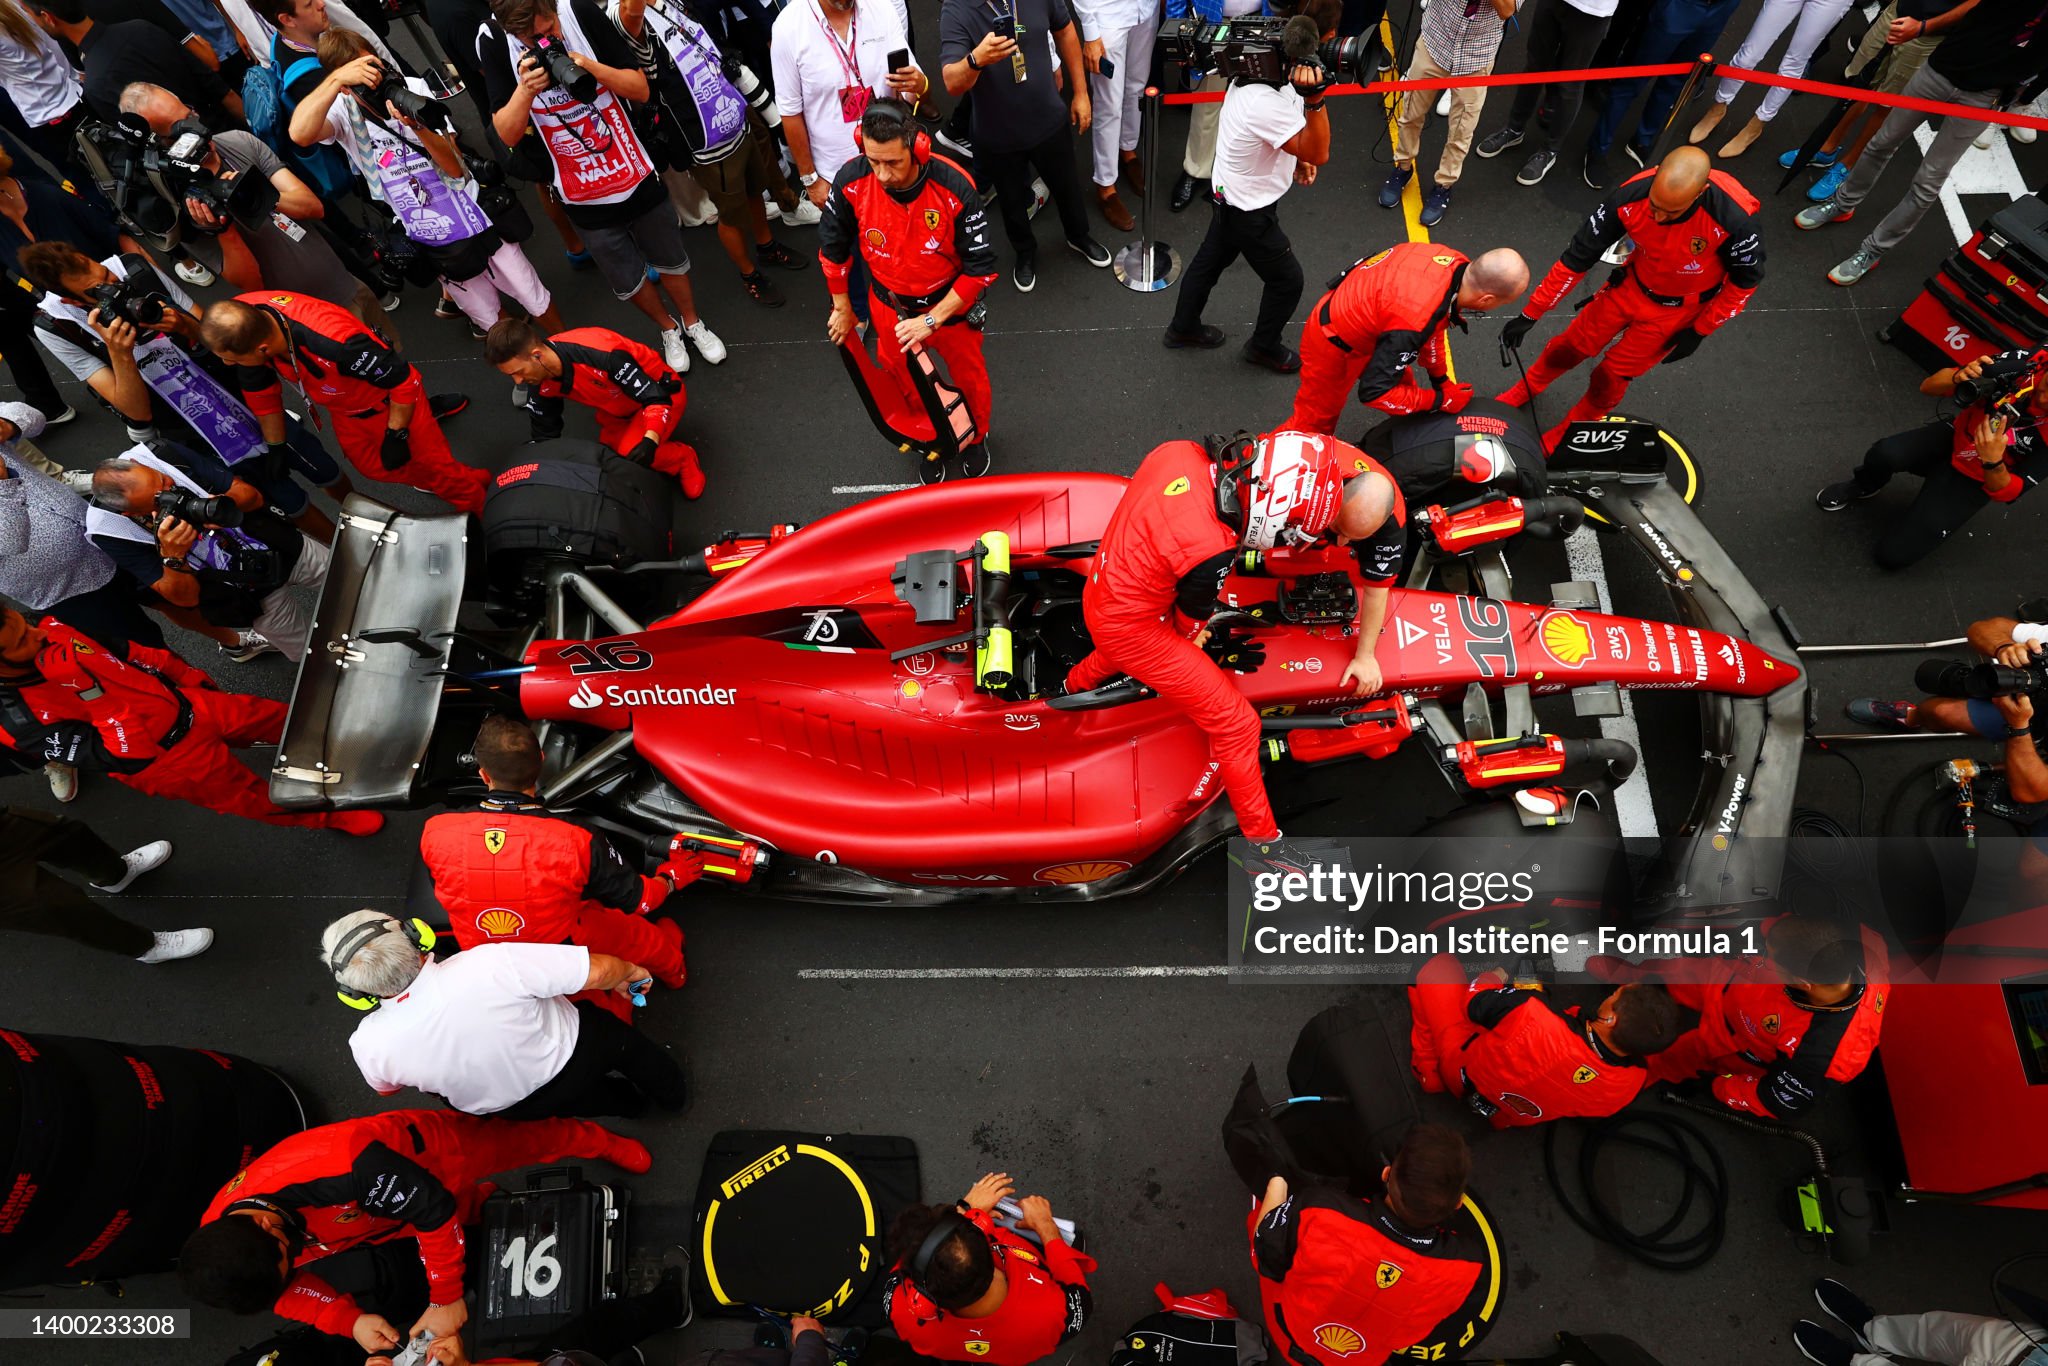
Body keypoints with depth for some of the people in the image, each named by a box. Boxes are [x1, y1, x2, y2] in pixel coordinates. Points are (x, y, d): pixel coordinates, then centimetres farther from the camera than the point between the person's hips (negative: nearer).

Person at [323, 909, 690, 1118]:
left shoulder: (369, 1045, -27)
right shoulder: (491, 964, -41)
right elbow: (599, 971, -32)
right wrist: (629, 972, -9)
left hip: (511, 1109, 3)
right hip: (573, 1059, -2)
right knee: (618, 1036, 30)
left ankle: (630, 1103, 56)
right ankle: (670, 1090, 54)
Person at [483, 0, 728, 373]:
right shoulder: (493, 43, -14)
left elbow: (640, 89, -10)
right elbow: (507, 134, -13)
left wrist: (589, 66, -27)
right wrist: (526, 89, -31)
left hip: (636, 174, 0)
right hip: (583, 195, 0)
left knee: (671, 260, 17)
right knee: (627, 281, 12)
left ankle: (693, 323, 43)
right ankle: (668, 329, 40)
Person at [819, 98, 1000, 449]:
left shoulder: (955, 187, -30)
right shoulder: (851, 181, -24)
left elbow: (981, 267, -23)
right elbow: (832, 248, -6)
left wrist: (931, 320, -24)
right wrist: (842, 309, 6)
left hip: (949, 302, -2)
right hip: (888, 304, 2)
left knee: (968, 375, 20)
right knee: (904, 380, 23)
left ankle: (977, 436, 52)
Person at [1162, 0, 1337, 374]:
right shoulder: (1268, 102, -38)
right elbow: (1319, 154, -33)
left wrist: (1295, 157, 5)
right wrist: (1315, 96, -45)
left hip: (1232, 192, 9)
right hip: (1250, 208, -9)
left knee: (1211, 259, 27)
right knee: (1287, 280, 11)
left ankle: (1183, 327, 49)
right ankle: (1264, 347, 34)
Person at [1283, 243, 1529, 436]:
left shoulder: (1455, 263, -16)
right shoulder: (1414, 322, -41)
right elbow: (1373, 391, -33)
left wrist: (1441, 381, 8)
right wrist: (1439, 401, -21)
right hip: (1333, 347, -8)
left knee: (1404, 383, 23)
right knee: (1316, 420, 10)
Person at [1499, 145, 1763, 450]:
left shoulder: (1734, 219, -35)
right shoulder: (1631, 197, -30)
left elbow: (1746, 278, -15)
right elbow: (1578, 256, -19)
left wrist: (1700, 332, -10)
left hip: (1679, 309, -2)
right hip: (1632, 285, 2)